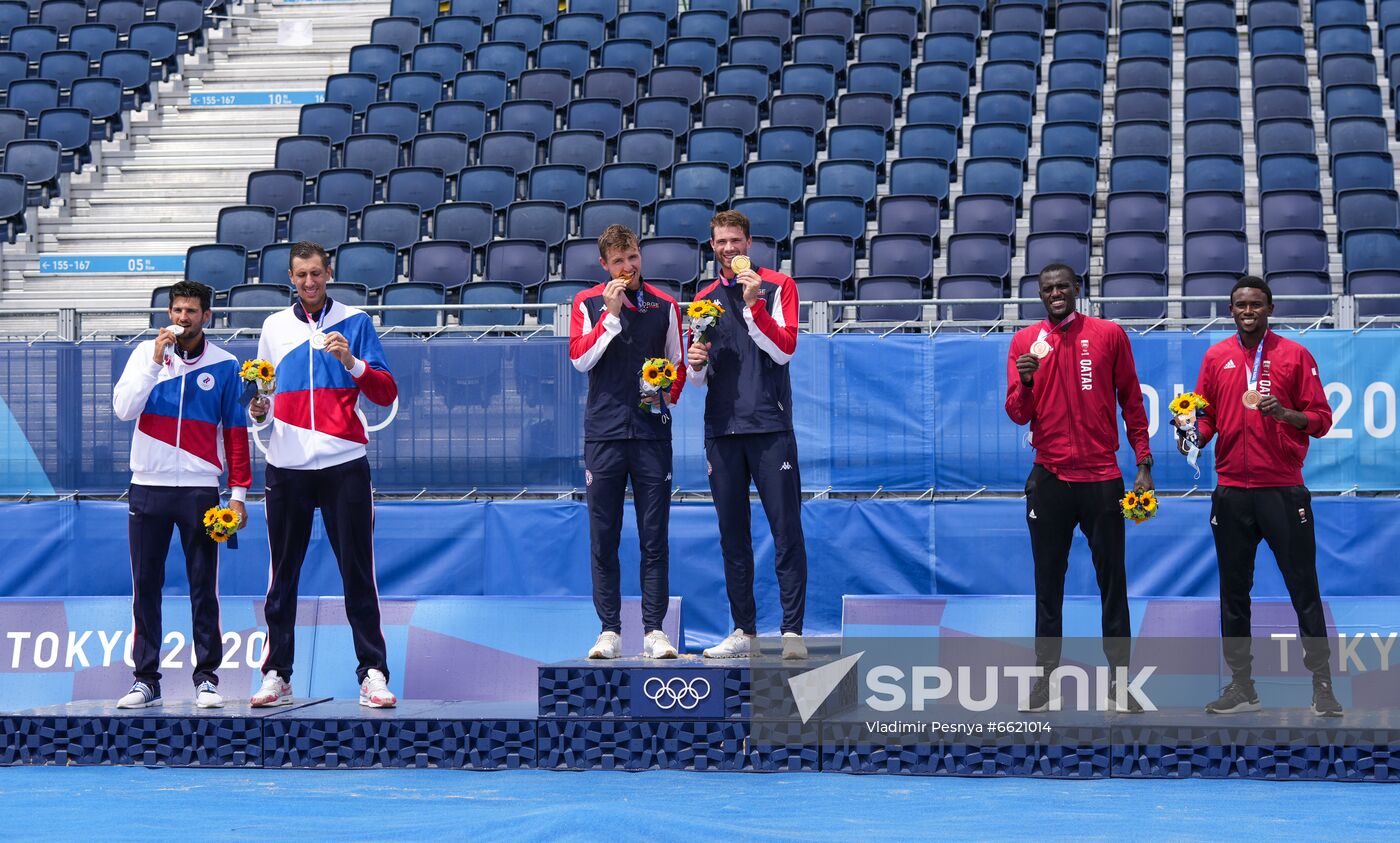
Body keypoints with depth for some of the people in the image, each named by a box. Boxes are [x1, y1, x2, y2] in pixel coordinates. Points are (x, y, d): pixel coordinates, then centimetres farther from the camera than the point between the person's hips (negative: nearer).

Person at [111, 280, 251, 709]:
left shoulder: (225, 366, 3)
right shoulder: (146, 353, 5)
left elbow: (235, 432, 5)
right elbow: (124, 409, -6)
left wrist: (238, 492, 0)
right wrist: (156, 361, -14)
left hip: (200, 489, -1)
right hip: (148, 485, 1)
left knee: (204, 587, -1)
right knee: (146, 586, 2)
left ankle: (207, 677, 4)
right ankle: (146, 679, 7)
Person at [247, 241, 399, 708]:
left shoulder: (355, 322, 4)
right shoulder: (274, 327, 13)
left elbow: (386, 393, -2)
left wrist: (352, 362, -18)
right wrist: (258, 412, -1)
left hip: (344, 466, -2)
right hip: (287, 468, 2)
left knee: (358, 573, -3)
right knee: (283, 576, 4)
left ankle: (373, 673, -2)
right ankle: (277, 674, 8)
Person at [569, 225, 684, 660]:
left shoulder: (664, 305, 10)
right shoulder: (588, 303, 7)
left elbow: (677, 366, 16)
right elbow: (580, 359, -5)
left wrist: (667, 395, -3)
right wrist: (611, 313, -11)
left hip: (652, 431, 1)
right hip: (604, 432, 0)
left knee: (654, 538, -2)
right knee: (604, 539, 0)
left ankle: (654, 630, 1)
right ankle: (609, 630, 5)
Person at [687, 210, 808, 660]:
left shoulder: (778, 286, 4)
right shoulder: (704, 298, 15)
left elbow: (783, 349, -8)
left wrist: (753, 303, -15)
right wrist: (696, 365, -2)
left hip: (770, 425, -4)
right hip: (721, 429, 4)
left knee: (787, 530, -7)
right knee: (732, 535, 5)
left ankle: (792, 630, -7)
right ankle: (744, 631, 10)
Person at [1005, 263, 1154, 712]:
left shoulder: (1109, 335, 3)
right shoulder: (1025, 341, 5)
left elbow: (1132, 402, 7)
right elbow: (1018, 415, 4)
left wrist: (1143, 463, 2)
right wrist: (1025, 382, -17)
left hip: (1102, 477, -1)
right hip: (1049, 478, 1)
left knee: (1113, 582, 1)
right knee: (1048, 583, 4)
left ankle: (1119, 679, 5)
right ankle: (1045, 678, 8)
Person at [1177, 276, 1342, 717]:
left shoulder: (1294, 355, 2)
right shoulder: (1216, 357, 9)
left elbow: (1321, 419, 0)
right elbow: (1206, 417, 12)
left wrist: (1285, 413, -18)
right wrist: (1194, 436, -9)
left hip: (1283, 490, -3)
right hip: (1231, 491, 3)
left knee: (1304, 587, -3)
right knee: (1233, 592, 6)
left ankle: (1322, 684, 2)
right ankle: (1241, 686, 13)